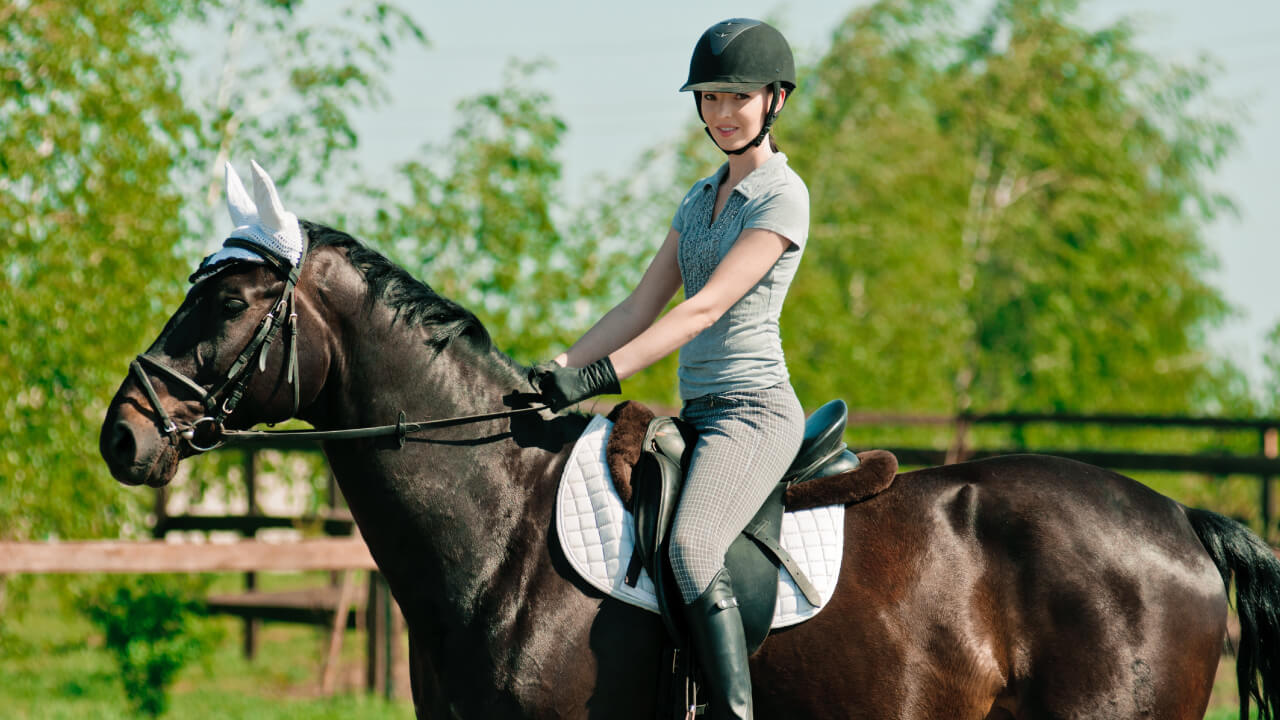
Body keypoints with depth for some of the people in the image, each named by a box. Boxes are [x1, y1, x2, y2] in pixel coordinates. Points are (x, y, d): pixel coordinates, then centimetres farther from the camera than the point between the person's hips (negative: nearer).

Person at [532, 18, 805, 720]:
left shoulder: (782, 196, -8)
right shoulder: (700, 199, 18)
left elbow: (707, 307, -18)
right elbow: (640, 307, 16)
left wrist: (600, 375, -25)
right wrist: (556, 371, 2)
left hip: (752, 409, -9)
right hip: (698, 415, 9)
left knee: (691, 549, -31)